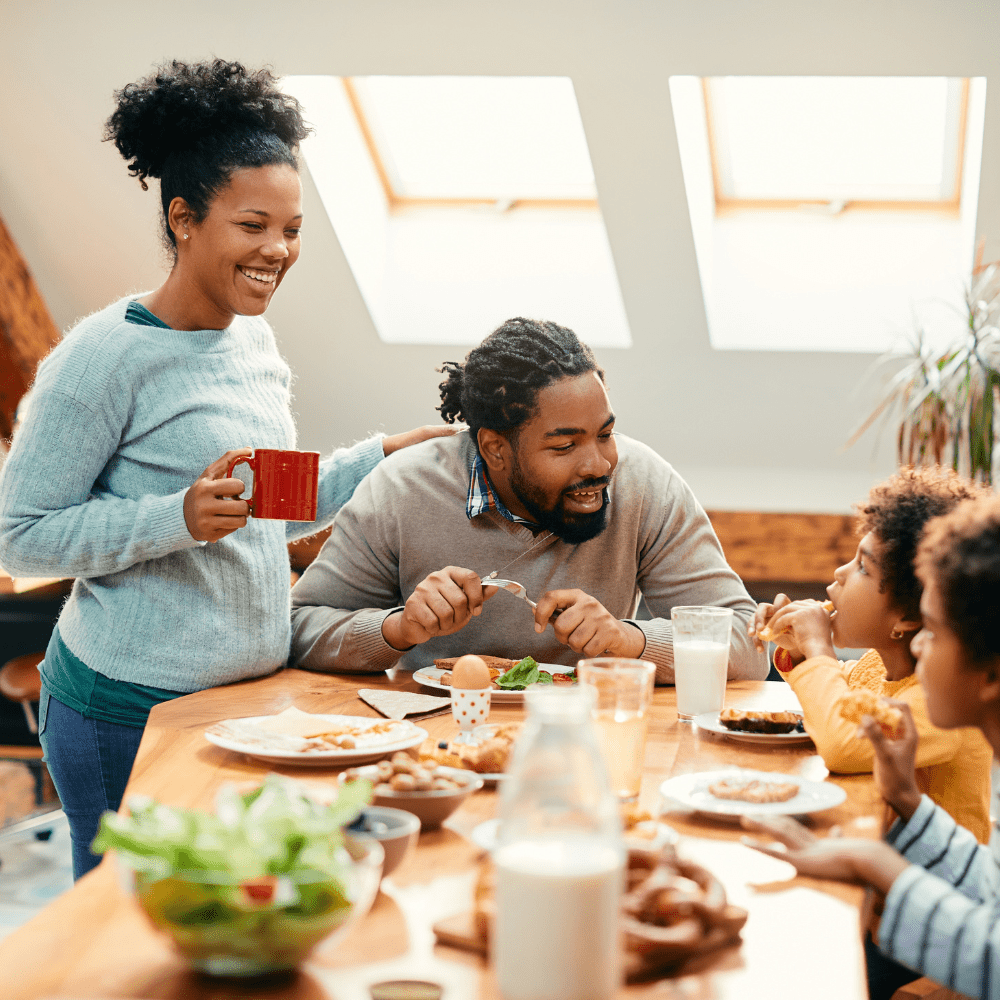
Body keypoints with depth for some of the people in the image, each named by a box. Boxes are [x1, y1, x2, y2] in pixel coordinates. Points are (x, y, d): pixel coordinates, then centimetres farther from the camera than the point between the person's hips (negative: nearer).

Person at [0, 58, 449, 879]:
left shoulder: (254, 339, 10)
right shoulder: (106, 356, -14)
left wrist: (380, 458, 11)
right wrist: (177, 518, -24)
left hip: (252, 693, 7)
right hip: (131, 712, -7)